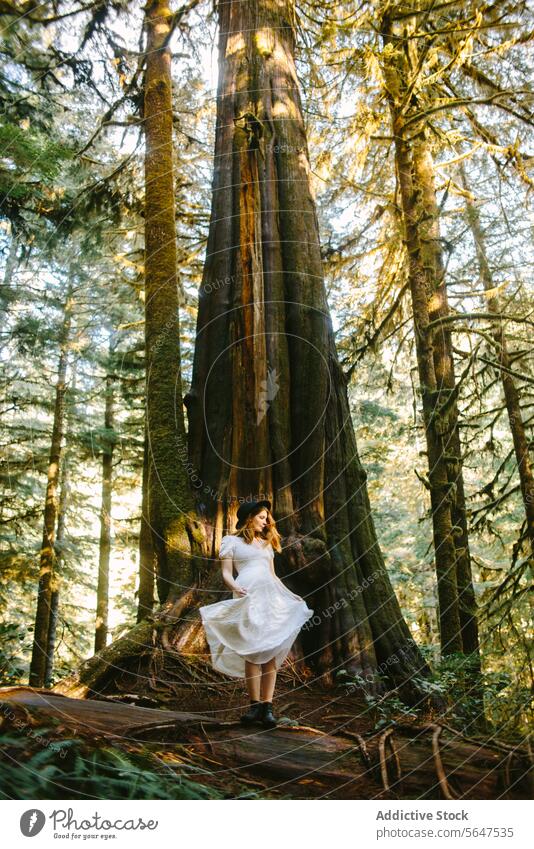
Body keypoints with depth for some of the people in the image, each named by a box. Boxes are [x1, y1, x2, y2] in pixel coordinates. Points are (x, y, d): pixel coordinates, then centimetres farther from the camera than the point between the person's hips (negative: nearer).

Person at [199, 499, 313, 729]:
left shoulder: (266, 542, 26)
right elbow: (226, 573, 3)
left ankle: (267, 706, -4)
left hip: (272, 596, 5)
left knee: (271, 652, -4)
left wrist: (290, 595, 19)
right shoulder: (231, 540, 10)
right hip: (247, 597, -5)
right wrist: (235, 588, -17)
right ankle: (255, 705, -4)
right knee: (252, 652, -10)